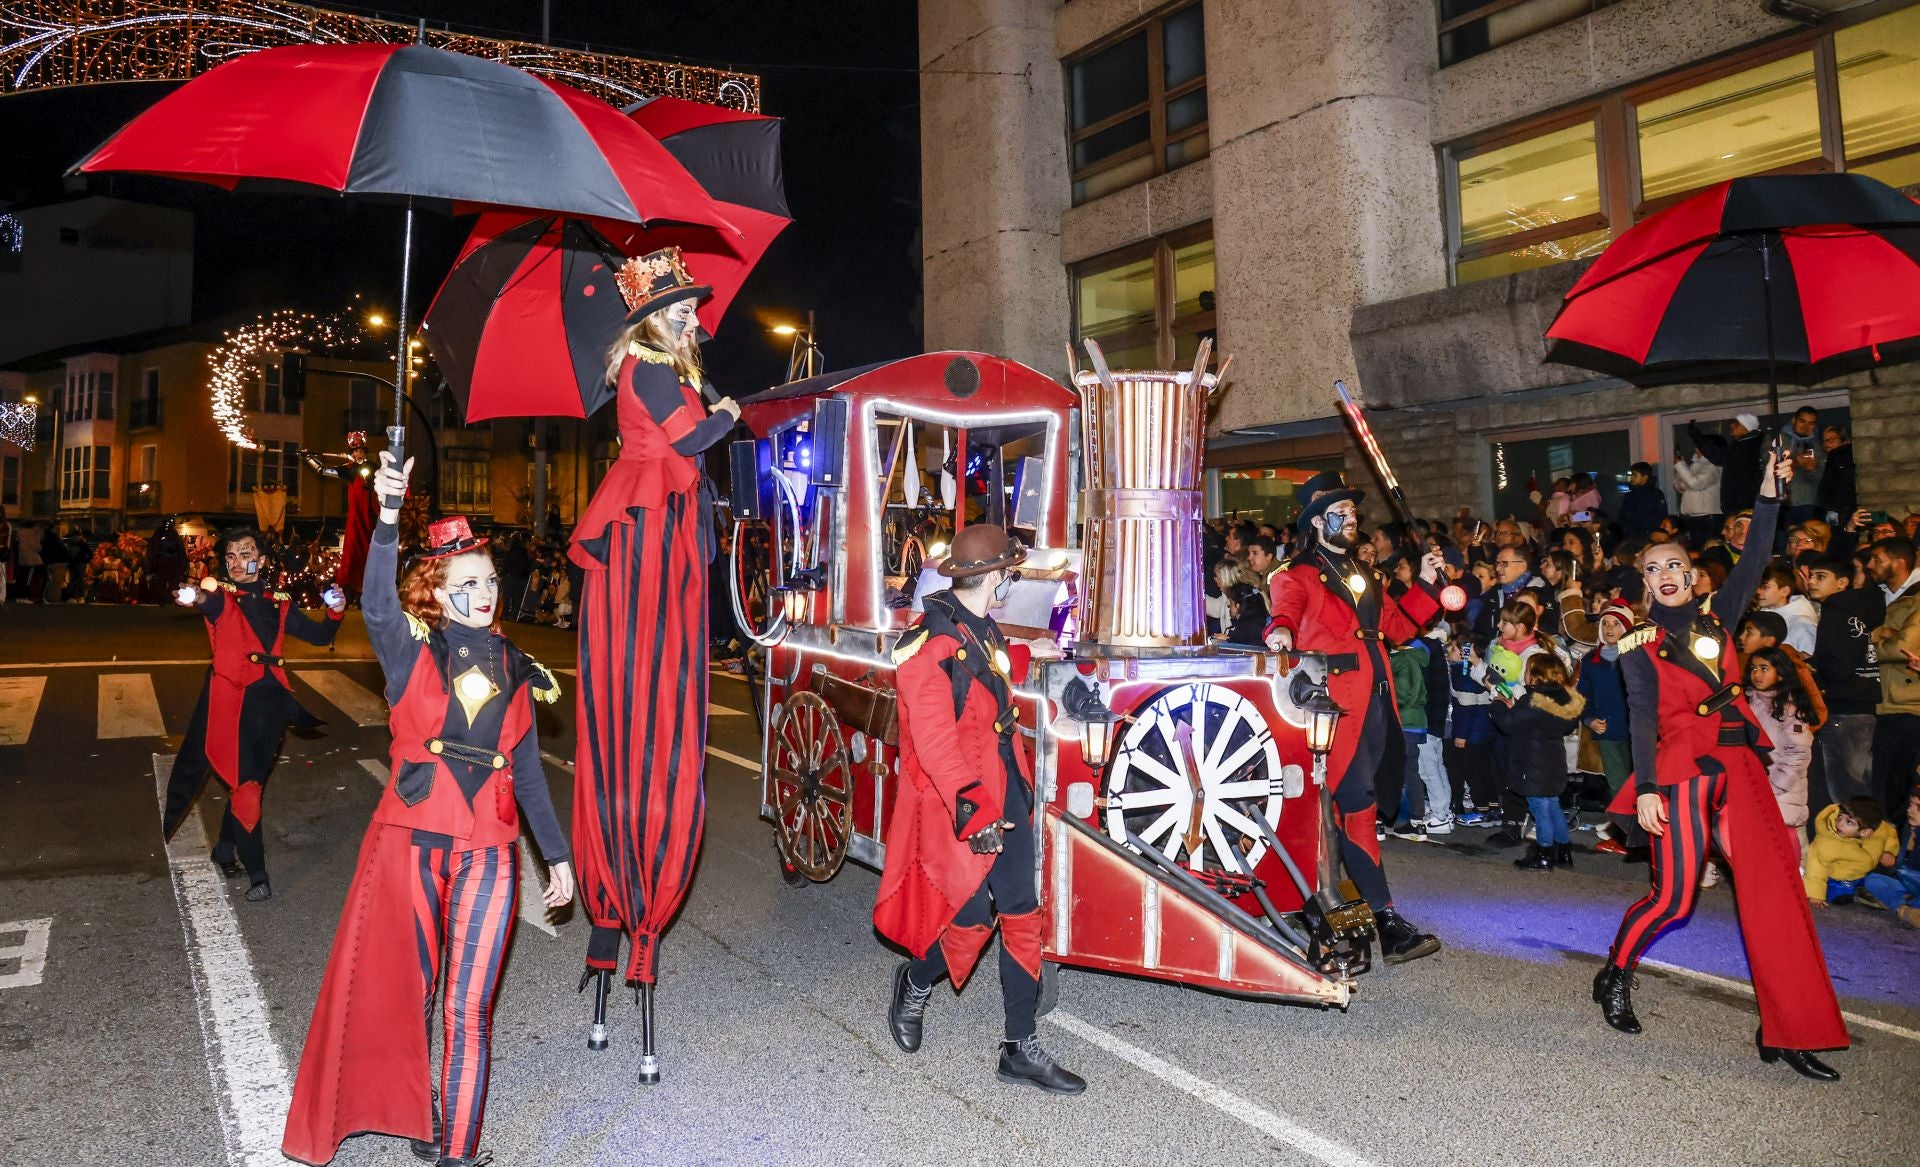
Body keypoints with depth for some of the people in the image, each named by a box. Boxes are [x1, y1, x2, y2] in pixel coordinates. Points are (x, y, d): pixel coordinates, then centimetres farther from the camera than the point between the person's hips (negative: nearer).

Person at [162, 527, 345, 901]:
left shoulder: (277, 603, 12)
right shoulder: (222, 595, -1)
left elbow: (319, 636, 14)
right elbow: (211, 603, -26)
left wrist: (335, 612, -6)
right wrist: (196, 598, -50)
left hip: (270, 702, 5)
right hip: (232, 698, -4)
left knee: (251, 781, 16)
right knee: (245, 785, -8)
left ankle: (225, 851, 36)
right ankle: (256, 873, 0)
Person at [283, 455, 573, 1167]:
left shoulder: (515, 669, 9)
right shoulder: (412, 648, 0)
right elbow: (378, 606, -24)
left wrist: (557, 855, 12)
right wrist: (389, 516, -39)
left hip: (488, 852, 1)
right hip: (410, 840, -1)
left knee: (468, 1008, 1)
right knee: (404, 991, 11)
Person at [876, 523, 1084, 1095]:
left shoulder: (985, 631, 10)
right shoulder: (932, 642, -18)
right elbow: (933, 737, -24)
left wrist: (1028, 654, 47)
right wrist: (971, 807, -29)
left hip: (1007, 795, 8)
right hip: (959, 806, -8)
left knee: (1022, 917, 8)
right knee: (971, 921, 0)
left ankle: (1022, 1049, 18)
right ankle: (915, 984, 33)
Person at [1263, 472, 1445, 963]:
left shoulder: (1364, 575, 23)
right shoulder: (1298, 574, 0)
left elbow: (1398, 627, 23)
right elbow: (1285, 607, -20)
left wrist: (1425, 585, 13)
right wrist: (1281, 630, -41)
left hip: (1374, 700, 8)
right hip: (1336, 700, -8)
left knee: (1347, 806, 13)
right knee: (1359, 808, -11)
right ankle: (1387, 921, -11)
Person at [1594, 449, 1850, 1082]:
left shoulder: (1716, 617, 11)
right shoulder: (1640, 643, 0)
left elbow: (1752, 564, -2)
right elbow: (1641, 717, -8)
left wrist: (1769, 496, -13)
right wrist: (1646, 788, -16)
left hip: (1739, 762, 4)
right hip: (1682, 767, -4)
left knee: (1775, 886, -3)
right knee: (1674, 895, -4)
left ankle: (1790, 1030, 4)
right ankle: (1615, 977, 21)